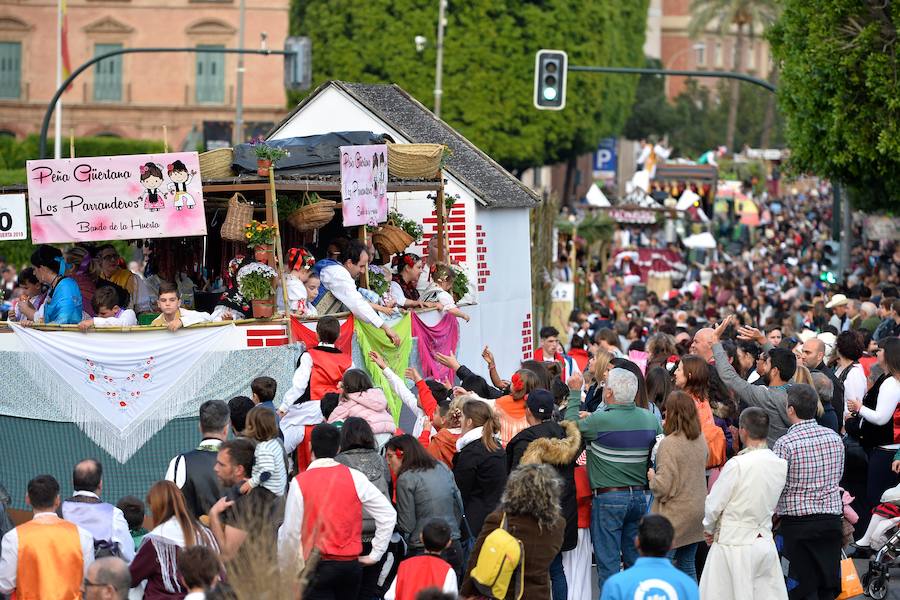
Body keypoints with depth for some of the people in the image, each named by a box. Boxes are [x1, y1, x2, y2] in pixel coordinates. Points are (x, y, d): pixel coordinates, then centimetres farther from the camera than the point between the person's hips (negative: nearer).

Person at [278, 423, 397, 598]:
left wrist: (287, 570, 5)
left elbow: (291, 533, -7)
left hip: (317, 567, -3)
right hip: (350, 564, 3)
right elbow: (388, 515, 0)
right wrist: (374, 555, 7)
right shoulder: (355, 478, 0)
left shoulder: (300, 482, -7)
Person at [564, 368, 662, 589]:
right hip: (640, 496, 5)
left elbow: (571, 426, -1)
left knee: (608, 562, 0)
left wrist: (575, 393, 7)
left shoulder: (601, 420, -16)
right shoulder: (650, 419, 1)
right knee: (636, 560, 14)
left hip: (608, 498, -5)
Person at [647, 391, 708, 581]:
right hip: (696, 513, 8)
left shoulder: (669, 444, -19)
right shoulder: (701, 441, 4)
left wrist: (652, 477, -1)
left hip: (675, 515, -8)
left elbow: (663, 486, -22)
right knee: (688, 567, 16)